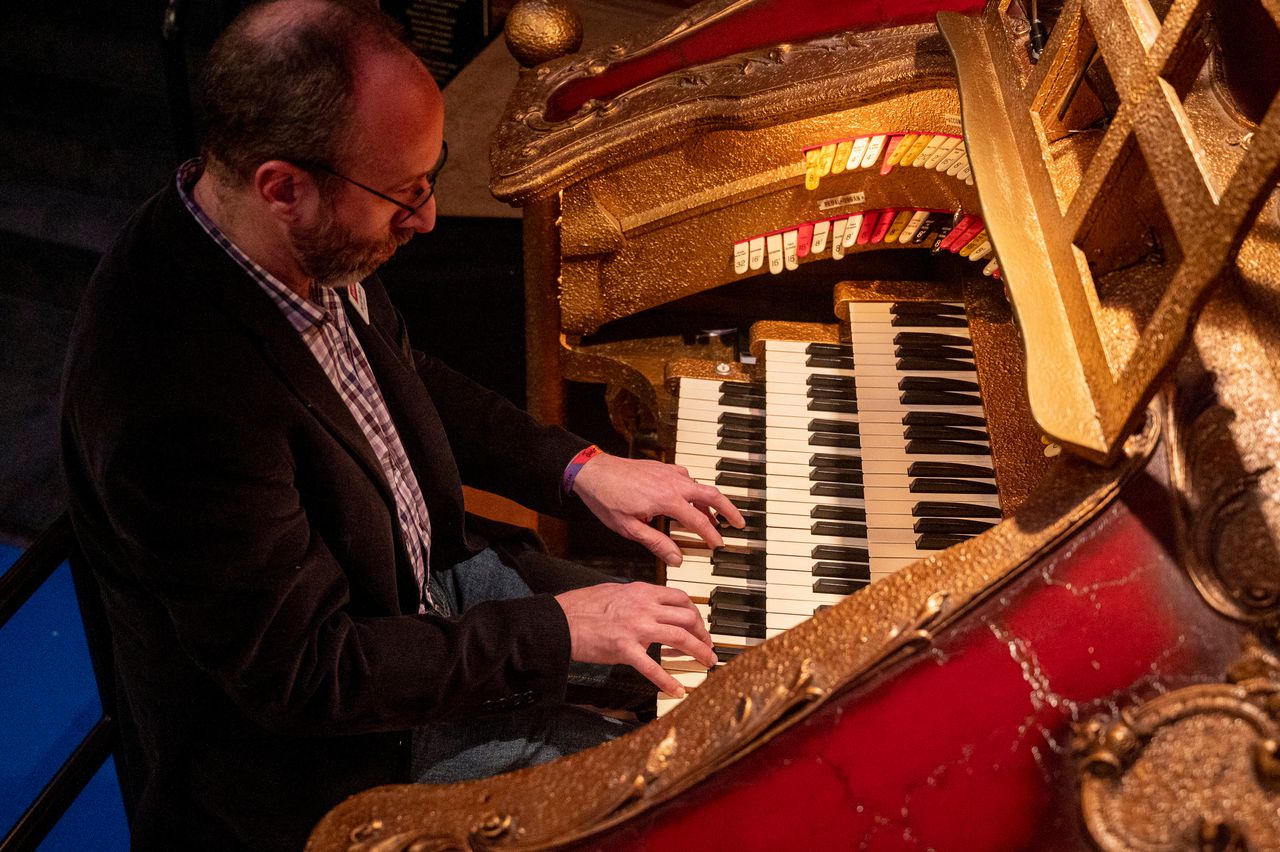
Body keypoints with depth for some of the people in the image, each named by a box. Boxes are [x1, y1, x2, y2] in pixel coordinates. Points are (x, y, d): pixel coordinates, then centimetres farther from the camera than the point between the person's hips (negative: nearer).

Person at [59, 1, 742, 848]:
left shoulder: (309, 244, -12)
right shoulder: (180, 405, -38)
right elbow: (305, 676, -29)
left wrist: (578, 467, 0)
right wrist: (556, 629, -23)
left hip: (416, 572, 8)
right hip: (304, 740, -7)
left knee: (698, 651, 14)